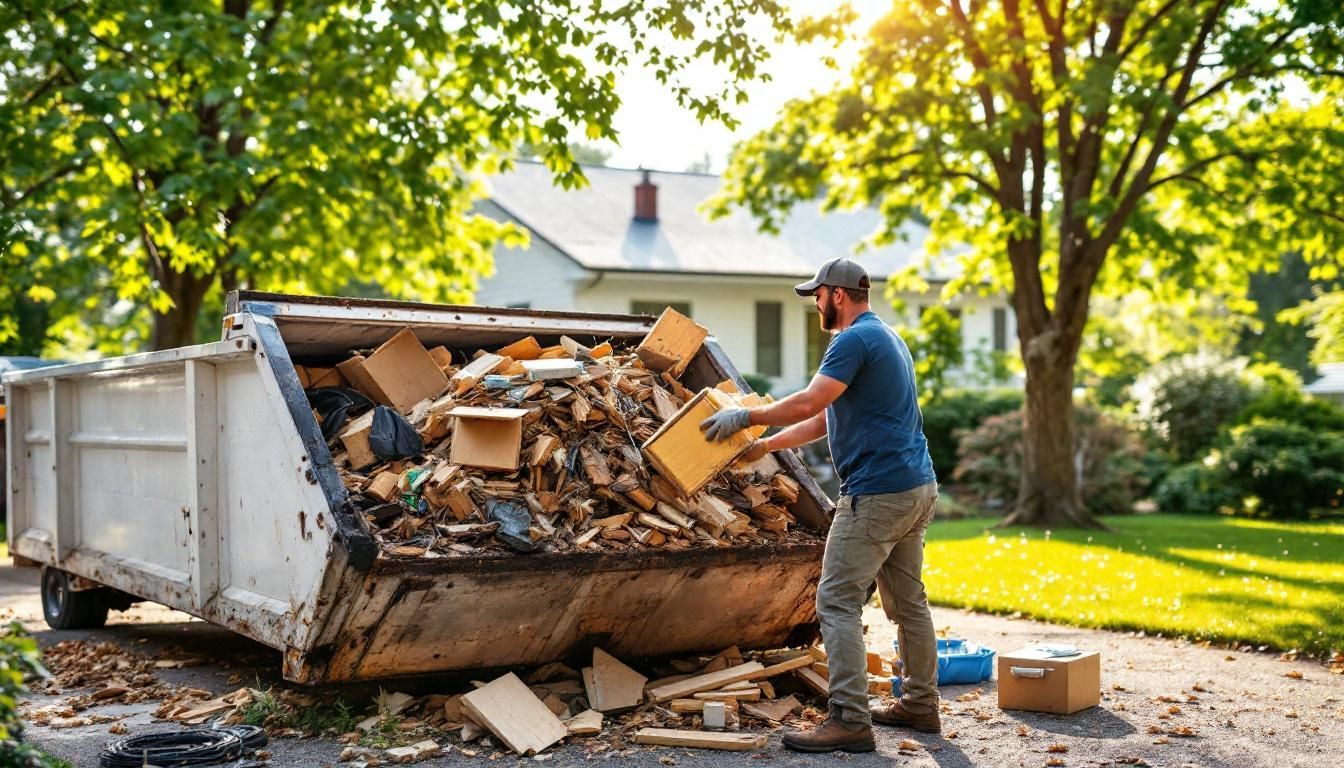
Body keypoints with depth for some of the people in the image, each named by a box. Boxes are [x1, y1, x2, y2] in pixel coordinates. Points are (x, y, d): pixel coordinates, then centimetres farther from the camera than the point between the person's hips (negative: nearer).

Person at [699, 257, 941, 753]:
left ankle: (850, 721, -10)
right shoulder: (887, 337, 21)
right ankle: (920, 704, 26)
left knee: (838, 602, -9)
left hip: (877, 493, -10)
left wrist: (745, 417, -9)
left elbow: (809, 404, -22)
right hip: (917, 488, 10)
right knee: (908, 601, 17)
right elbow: (824, 420, 22)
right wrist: (762, 447, 19)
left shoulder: (855, 340, -12)